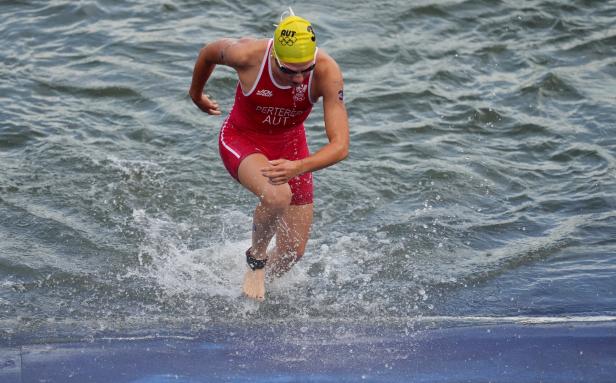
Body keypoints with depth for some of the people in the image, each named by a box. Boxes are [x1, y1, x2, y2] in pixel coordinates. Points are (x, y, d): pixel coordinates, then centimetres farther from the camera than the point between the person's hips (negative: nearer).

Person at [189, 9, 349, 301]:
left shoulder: (327, 72, -31)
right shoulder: (247, 54, -32)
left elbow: (340, 146, -33)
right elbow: (208, 52, -6)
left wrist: (299, 167, -52)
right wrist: (196, 94, 13)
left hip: (290, 146, 3)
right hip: (241, 140, -3)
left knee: (293, 252, 6)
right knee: (278, 196, -36)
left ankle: (261, 279, 40)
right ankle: (256, 258, -4)